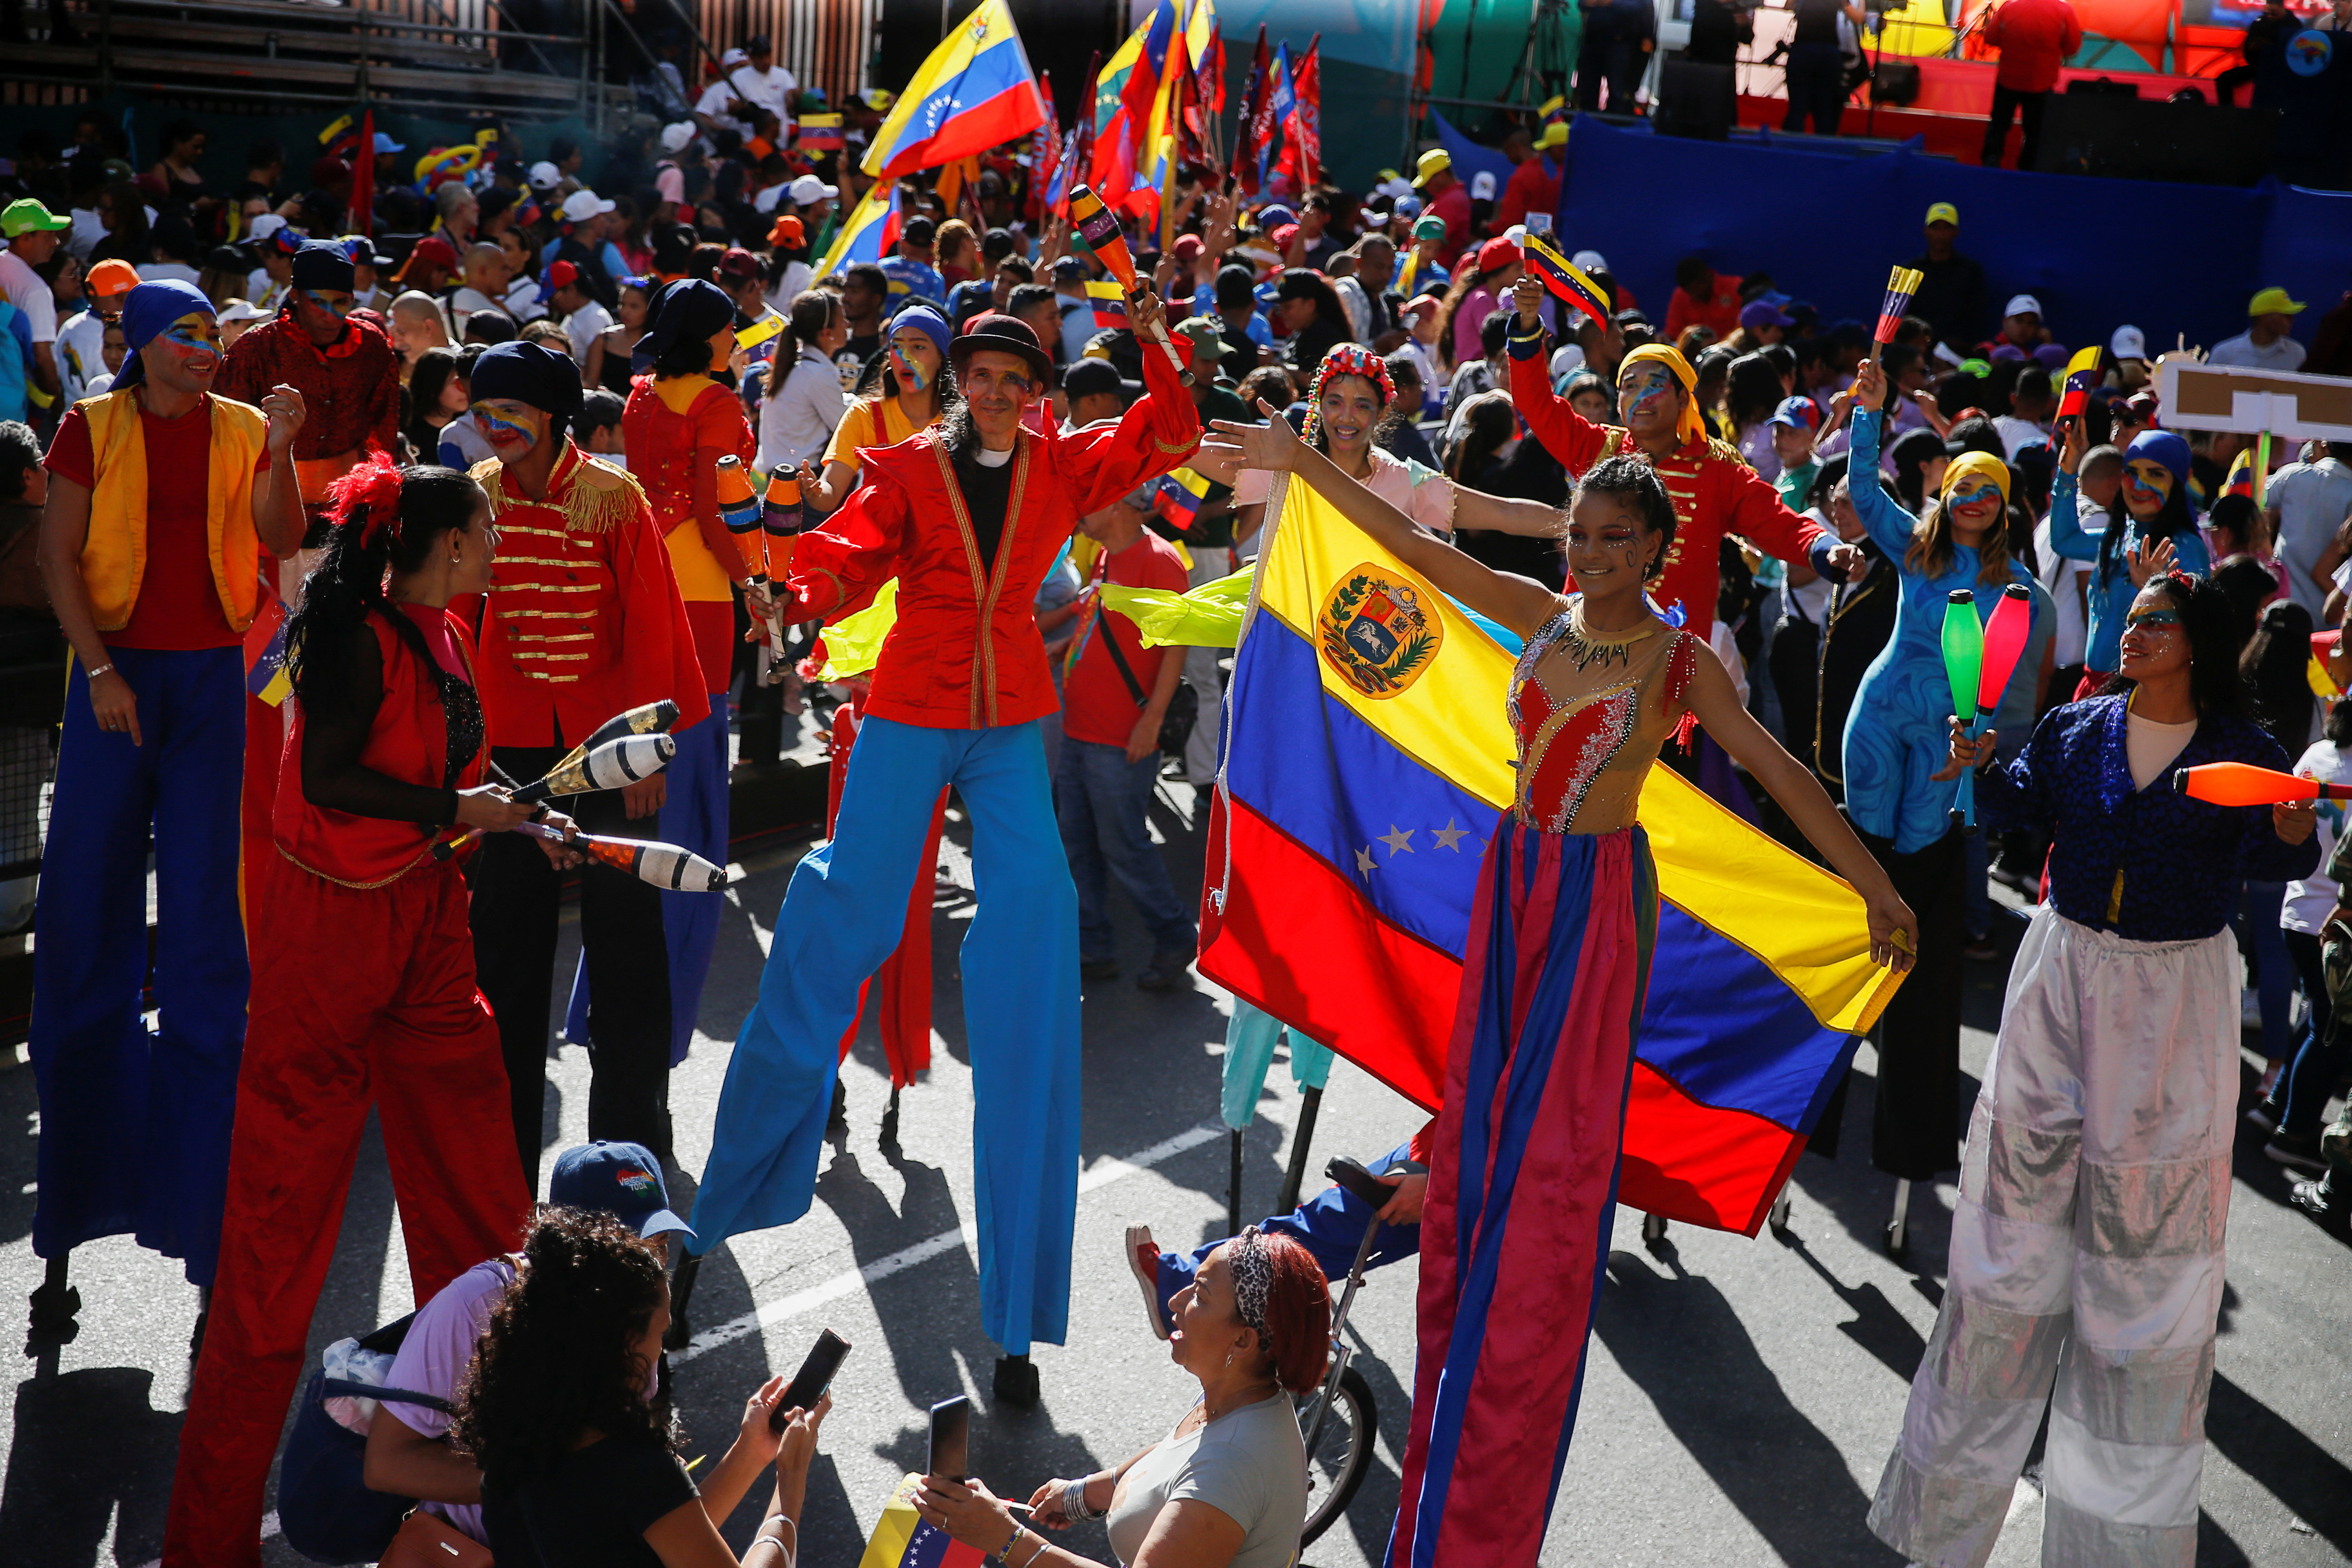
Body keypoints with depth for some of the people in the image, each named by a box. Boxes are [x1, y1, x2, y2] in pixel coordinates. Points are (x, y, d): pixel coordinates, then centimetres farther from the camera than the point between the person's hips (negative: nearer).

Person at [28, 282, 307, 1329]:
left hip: (210, 673, 1)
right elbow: (58, 556, 0)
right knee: (88, 897, 1)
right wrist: (98, 670, -9)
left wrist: (280, 451, -19)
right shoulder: (93, 427, 4)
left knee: (203, 900, 1)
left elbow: (281, 541, -5)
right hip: (116, 667, -1)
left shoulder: (242, 429, 7)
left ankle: (195, 1175, 10)